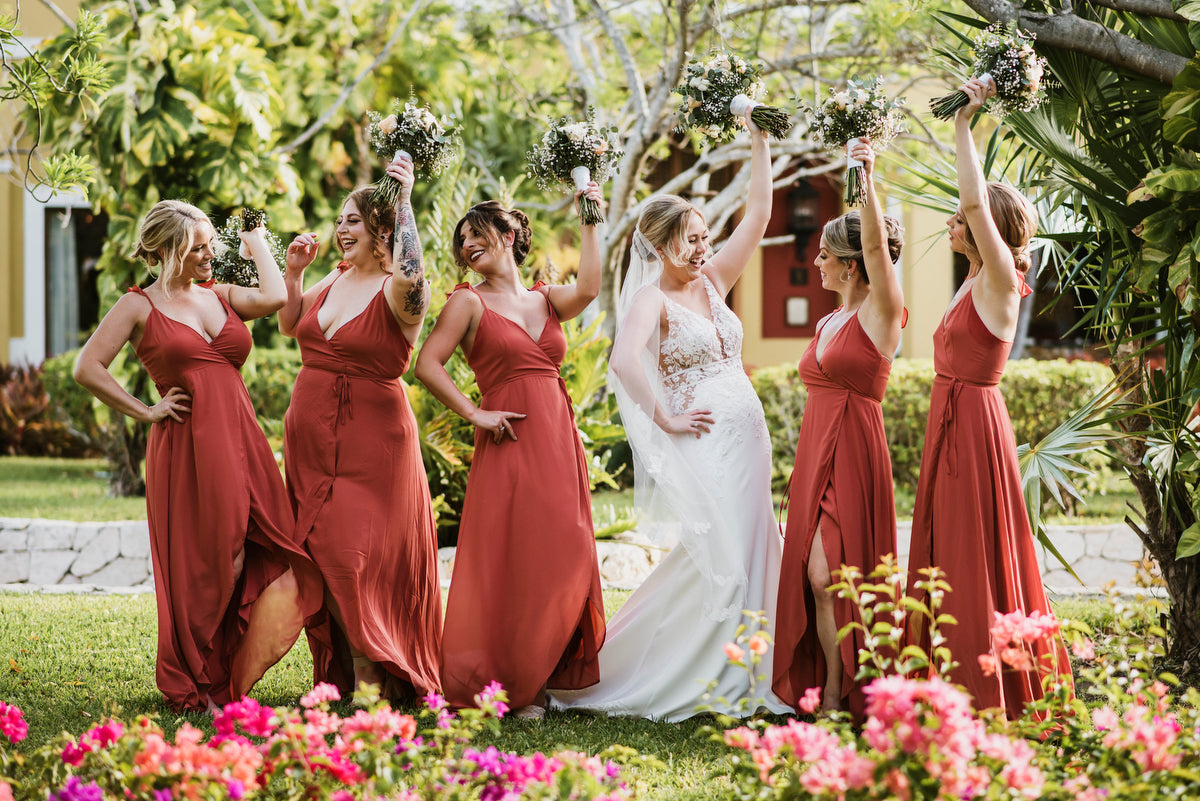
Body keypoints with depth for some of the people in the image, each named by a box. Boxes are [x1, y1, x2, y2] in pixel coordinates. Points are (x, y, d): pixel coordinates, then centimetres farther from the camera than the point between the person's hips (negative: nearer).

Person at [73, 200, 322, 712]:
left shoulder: (219, 296, 16)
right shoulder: (140, 306, 2)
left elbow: (274, 296, -4)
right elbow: (88, 368, -4)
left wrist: (255, 239, 10)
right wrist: (144, 412, -5)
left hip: (239, 441, 5)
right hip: (186, 448, -5)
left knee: (253, 564, 0)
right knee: (204, 570, -2)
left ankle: (228, 684, 12)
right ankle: (191, 688, 13)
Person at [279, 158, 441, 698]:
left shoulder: (395, 292, -11)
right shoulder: (334, 281, 10)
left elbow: (413, 276, -35)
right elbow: (290, 326, 22)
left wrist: (404, 203, -35)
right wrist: (294, 271, 9)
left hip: (371, 440, -7)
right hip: (311, 438, 7)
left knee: (354, 557, -11)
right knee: (321, 557, 8)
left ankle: (375, 677, 1)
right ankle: (341, 673, 19)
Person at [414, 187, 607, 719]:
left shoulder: (547, 300, 14)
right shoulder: (469, 302, 4)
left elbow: (589, 289, -7)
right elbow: (427, 365, -3)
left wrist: (590, 220, -6)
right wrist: (474, 415, -9)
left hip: (558, 441, 5)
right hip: (509, 443, -5)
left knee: (560, 562, 3)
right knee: (512, 561, -8)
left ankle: (538, 679, 12)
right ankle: (509, 687, -2)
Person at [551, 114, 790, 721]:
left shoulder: (712, 282, 12)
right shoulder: (651, 299, -8)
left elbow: (758, 216, 10)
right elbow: (624, 361, -26)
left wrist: (760, 143, 5)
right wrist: (665, 419, -20)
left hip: (747, 437, 7)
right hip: (704, 441, -7)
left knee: (746, 555, 6)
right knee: (717, 559, -13)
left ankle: (732, 679, 13)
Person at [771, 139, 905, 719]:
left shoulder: (881, 314, -5)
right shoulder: (829, 323, 18)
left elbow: (876, 246, -21)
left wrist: (868, 181, -32)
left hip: (853, 453, -8)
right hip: (814, 453, 8)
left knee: (832, 574, -11)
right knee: (815, 575, 3)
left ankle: (842, 695, -4)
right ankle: (827, 691, 7)